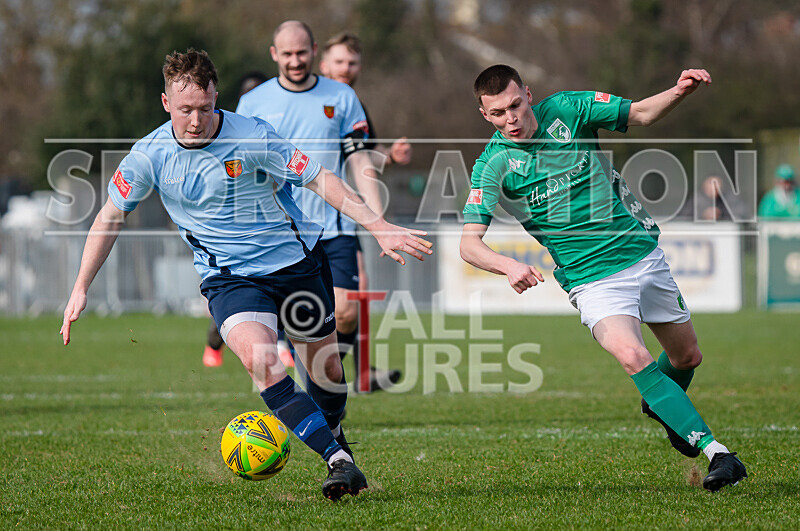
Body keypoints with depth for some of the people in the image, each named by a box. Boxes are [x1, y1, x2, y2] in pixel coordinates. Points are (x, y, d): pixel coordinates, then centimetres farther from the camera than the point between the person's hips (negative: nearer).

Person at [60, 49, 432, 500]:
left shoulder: (252, 137, -18)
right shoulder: (150, 154, -10)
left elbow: (320, 179, -12)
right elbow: (111, 217, 4)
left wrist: (380, 228, -17)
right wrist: (80, 289, 2)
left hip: (297, 260, 0)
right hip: (230, 278, 0)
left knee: (325, 364, 8)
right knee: (260, 360, -26)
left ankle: (333, 435, 43)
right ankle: (339, 462, -26)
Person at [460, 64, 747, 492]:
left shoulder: (566, 109, -5)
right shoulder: (492, 166, -12)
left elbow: (640, 114, 5)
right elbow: (469, 243, -18)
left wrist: (679, 93, -15)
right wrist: (509, 266, -38)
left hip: (644, 253, 4)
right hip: (592, 277, -4)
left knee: (687, 357, 15)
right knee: (632, 358, -28)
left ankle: (661, 406, 50)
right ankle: (715, 451, -28)